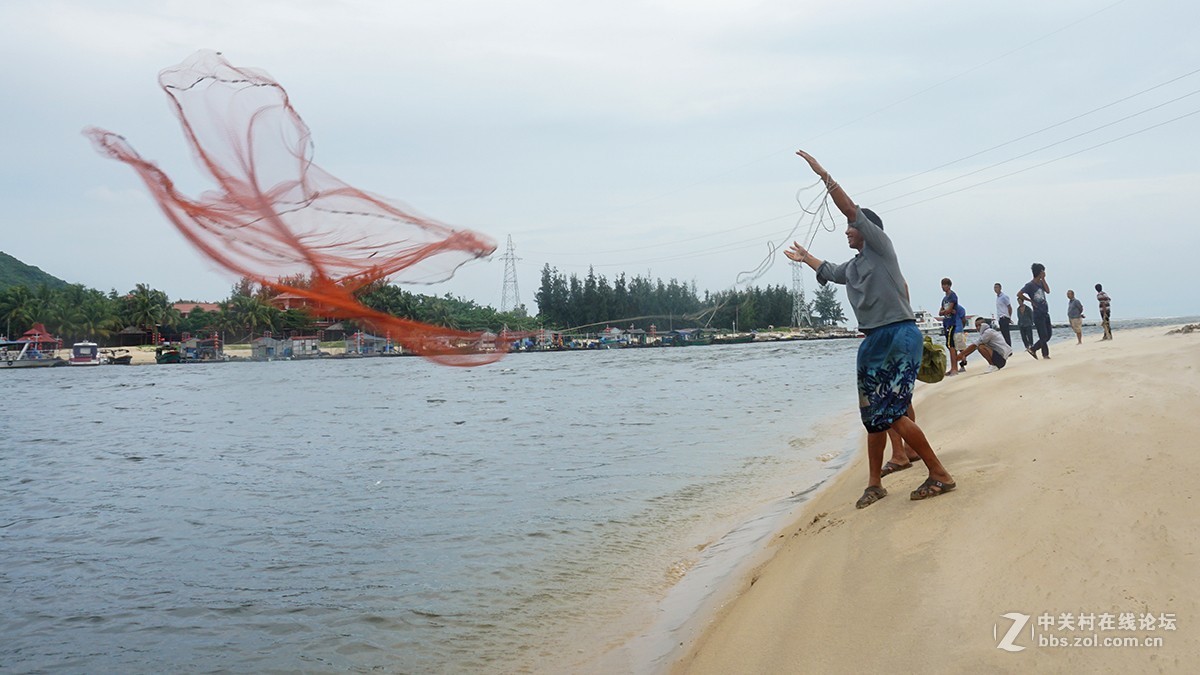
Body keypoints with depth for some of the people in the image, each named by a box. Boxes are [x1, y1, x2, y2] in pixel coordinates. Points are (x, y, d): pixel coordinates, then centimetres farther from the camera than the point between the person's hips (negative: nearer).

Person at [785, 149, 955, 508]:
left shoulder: (882, 249, -1)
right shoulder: (852, 268, 20)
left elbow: (851, 210, -10)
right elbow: (828, 271, 44)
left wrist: (824, 175, -8)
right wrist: (805, 257, 58)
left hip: (899, 337, -9)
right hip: (873, 343, 9)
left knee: (892, 413, -14)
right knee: (874, 417, 9)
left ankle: (939, 474, -6)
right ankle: (874, 485, 16)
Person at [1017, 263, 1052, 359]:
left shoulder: (1041, 283, 11)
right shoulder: (1030, 285, -11)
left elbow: (1047, 291, -2)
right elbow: (1019, 294, -17)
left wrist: (1043, 279, -3)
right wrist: (1030, 300, -10)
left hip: (1045, 313, 8)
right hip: (1038, 315, -8)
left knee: (1048, 335, 9)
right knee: (1044, 336, -4)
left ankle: (1033, 349, 17)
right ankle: (1045, 354, 7)